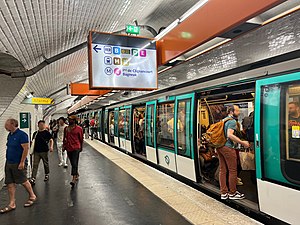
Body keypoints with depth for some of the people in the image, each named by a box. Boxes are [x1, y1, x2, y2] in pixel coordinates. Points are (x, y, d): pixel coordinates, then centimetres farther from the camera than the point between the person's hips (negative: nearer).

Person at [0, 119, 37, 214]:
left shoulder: (21, 134, -16)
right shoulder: (9, 135, 10)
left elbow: (26, 149, -19)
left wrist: (22, 162, -21)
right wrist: (8, 161, 15)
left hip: (18, 163, -8)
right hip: (8, 163, 8)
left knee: (23, 181, 6)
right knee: (10, 183, 9)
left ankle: (32, 196, 26)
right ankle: (12, 204, 17)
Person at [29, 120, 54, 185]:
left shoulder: (47, 133, -3)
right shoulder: (35, 133, 8)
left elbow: (51, 140, -4)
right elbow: (33, 142, 16)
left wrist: (51, 147, -18)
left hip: (44, 151, -2)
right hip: (36, 151, 2)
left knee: (46, 163, 12)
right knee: (35, 165, -2)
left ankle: (47, 175, 31)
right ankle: (33, 179, -2)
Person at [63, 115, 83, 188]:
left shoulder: (79, 129, -6)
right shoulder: (66, 128, 7)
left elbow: (81, 139, 2)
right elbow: (64, 138, 15)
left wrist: (80, 147, 8)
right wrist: (64, 146, 11)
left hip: (76, 148, -5)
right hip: (68, 148, 5)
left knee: (74, 163, -12)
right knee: (72, 163, 15)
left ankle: (74, 179, -16)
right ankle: (76, 174, 35)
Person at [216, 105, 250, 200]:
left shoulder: (224, 120, 19)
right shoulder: (232, 121, -9)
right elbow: (229, 135, -23)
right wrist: (243, 143, -21)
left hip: (219, 147, 9)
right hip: (227, 147, -9)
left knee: (222, 170, 11)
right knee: (232, 170, 2)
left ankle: (223, 193, 17)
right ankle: (232, 193, 12)